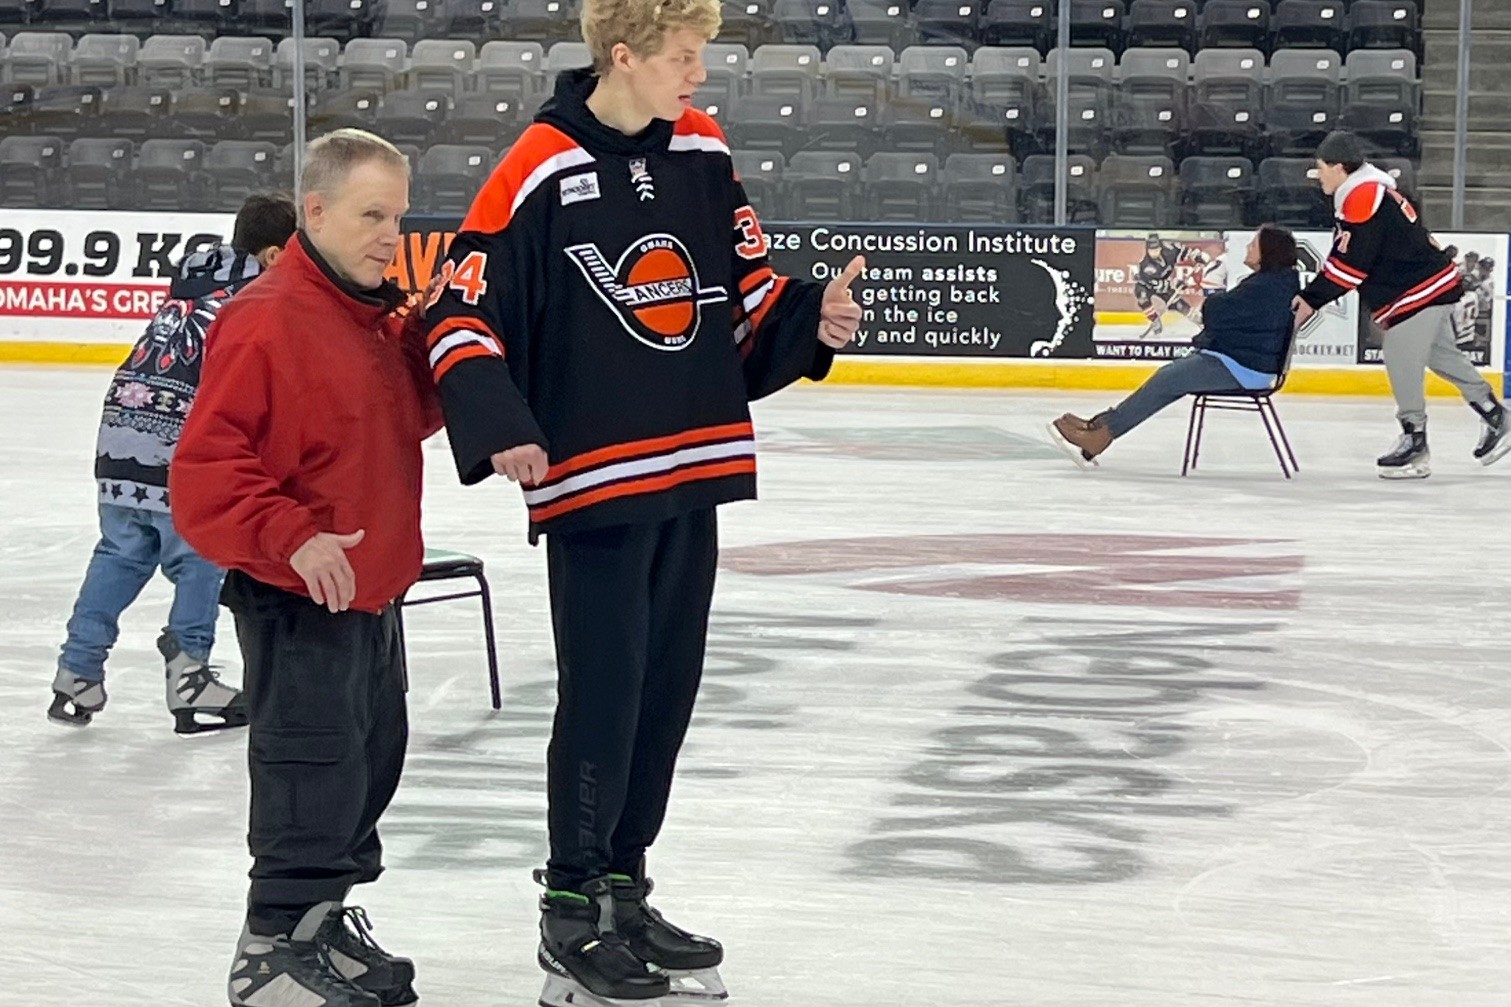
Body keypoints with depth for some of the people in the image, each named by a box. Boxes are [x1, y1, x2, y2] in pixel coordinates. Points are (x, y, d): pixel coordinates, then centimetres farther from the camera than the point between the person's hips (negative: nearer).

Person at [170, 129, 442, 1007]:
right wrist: (291, 536, -32)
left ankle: (327, 917, 34)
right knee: (316, 775, -5)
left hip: (373, 596, 9)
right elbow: (206, 469, -22)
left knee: (373, 763, 19)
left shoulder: (378, 316, 9)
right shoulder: (268, 322, -20)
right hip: (301, 605, -9)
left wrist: (433, 341, 2)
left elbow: (413, 415, 19)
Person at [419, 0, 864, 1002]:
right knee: (604, 695, -4)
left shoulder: (704, 153, 5)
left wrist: (813, 321, -5)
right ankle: (571, 919, 9)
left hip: (694, 470, 6)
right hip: (590, 479, -6)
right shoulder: (539, 174, -13)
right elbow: (463, 315, -11)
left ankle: (623, 890, 27)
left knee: (667, 692, 13)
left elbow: (747, 291, 13)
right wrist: (498, 426, -23)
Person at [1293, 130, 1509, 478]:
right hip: (1434, 284, 11)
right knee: (1442, 356, 19)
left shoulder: (1363, 199, -19)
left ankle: (1415, 443, -4)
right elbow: (1344, 258, 16)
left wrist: (1311, 300, -17)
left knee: (1401, 360, -8)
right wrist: (1310, 296, 7)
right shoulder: (1369, 192, 14)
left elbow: (1349, 264, -22)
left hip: (1421, 290, -11)